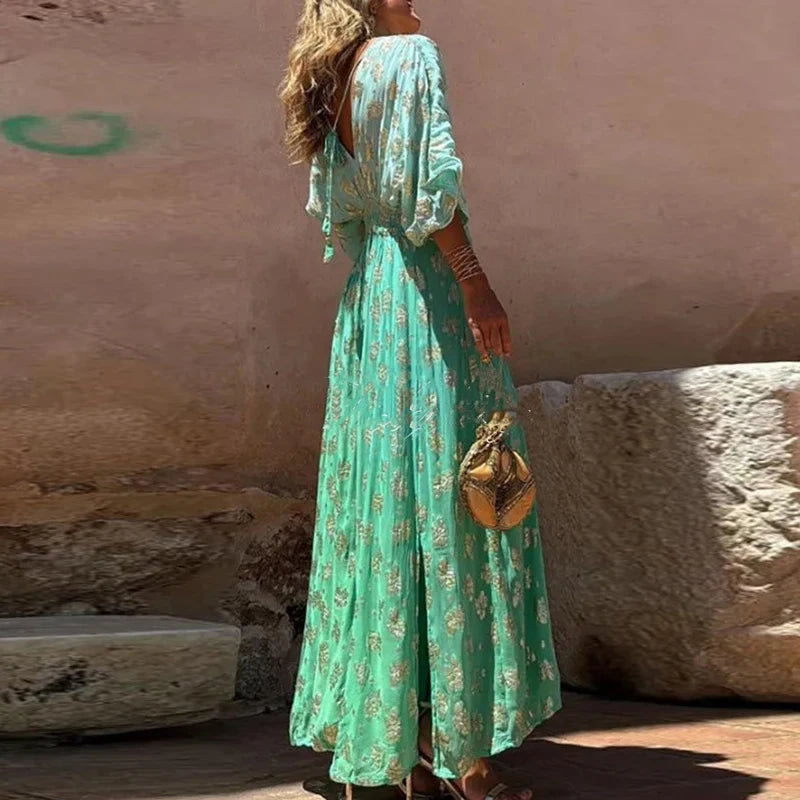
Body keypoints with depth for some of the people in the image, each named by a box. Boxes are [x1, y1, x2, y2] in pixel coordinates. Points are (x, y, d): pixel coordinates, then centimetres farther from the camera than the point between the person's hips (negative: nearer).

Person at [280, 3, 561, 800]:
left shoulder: (333, 88, 19)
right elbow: (428, 175, -16)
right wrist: (475, 279, -18)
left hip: (366, 302, 8)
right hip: (428, 290, -8)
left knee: (386, 502, 8)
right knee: (450, 501, -8)